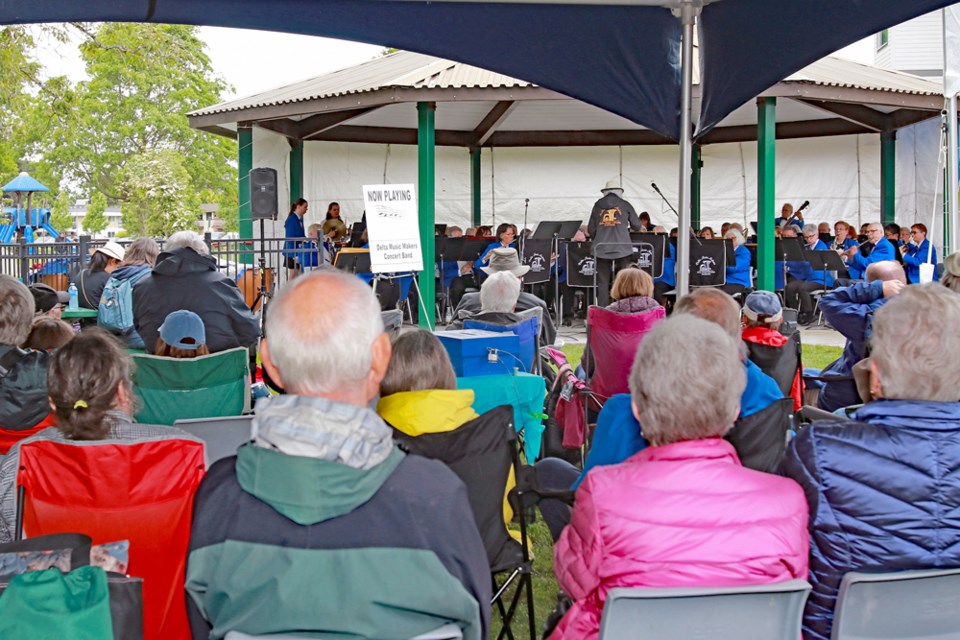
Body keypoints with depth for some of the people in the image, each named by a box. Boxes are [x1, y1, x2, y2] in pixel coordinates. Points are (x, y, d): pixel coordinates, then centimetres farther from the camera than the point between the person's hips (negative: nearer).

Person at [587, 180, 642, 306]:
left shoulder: (598, 205, 10)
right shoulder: (625, 205, 6)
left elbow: (591, 229, 10)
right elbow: (637, 226, 8)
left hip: (601, 249, 1)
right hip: (622, 248, -1)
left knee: (602, 283, 4)